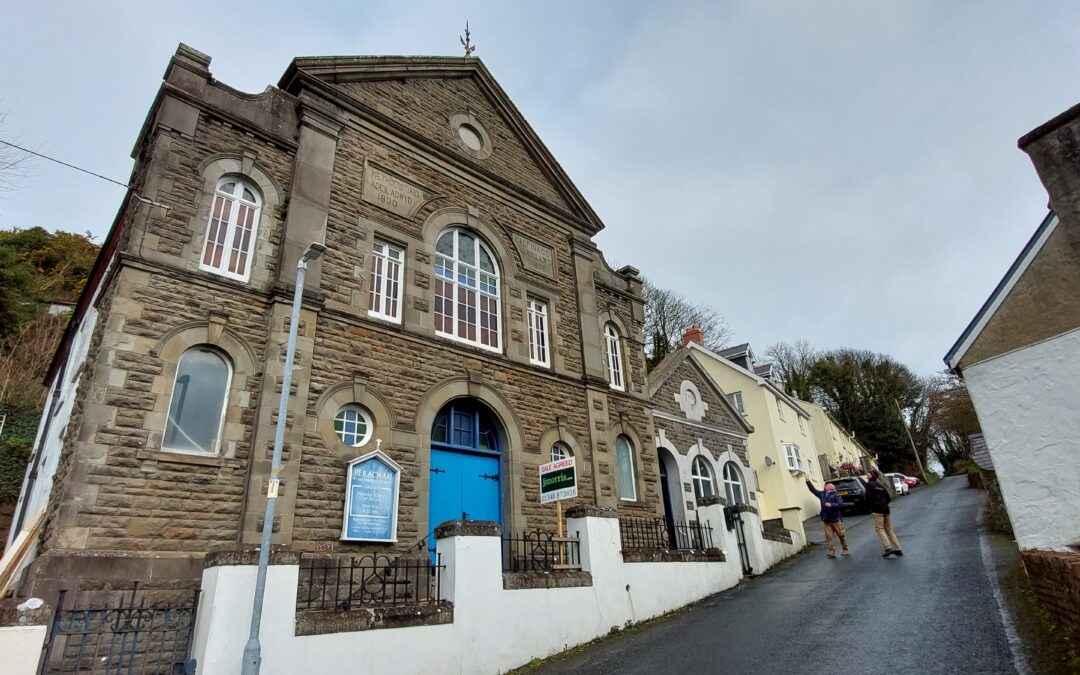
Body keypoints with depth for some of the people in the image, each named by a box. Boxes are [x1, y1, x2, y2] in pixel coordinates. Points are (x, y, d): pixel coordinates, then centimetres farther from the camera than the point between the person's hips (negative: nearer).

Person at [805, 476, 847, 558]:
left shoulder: (836, 495, -4)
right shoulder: (822, 494, 12)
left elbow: (841, 504, -14)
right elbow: (813, 489, 16)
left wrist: (831, 505, -23)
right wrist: (808, 481, 10)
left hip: (836, 519, -4)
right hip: (826, 520, 5)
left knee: (841, 535, 5)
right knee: (828, 537, -1)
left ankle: (844, 550, 21)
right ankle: (832, 552, 0)